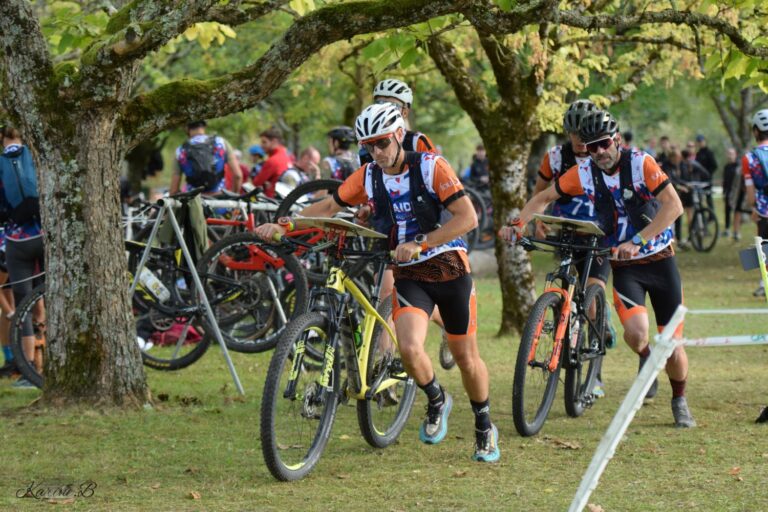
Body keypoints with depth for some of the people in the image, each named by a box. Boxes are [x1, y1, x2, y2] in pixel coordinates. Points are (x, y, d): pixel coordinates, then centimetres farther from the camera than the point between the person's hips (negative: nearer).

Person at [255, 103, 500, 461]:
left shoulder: (431, 167, -13)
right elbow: (329, 206, 11)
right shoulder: (368, 177, 0)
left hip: (450, 270, -2)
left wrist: (420, 245, -26)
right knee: (409, 349, -22)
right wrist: (281, 226, -1)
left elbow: (468, 217, -20)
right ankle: (437, 401, 9)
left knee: (466, 357, 6)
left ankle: (484, 427, 30)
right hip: (409, 276, 2)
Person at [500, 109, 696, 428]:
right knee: (636, 333, -26)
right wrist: (518, 225, -9)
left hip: (660, 261, -1)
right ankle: (645, 359, 11)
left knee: (672, 348, -2)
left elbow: (673, 205, -24)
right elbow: (543, 198, 7)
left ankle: (679, 401, 28)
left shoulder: (641, 163, -15)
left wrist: (637, 240, -32)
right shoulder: (583, 174, -6)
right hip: (624, 267, 1)